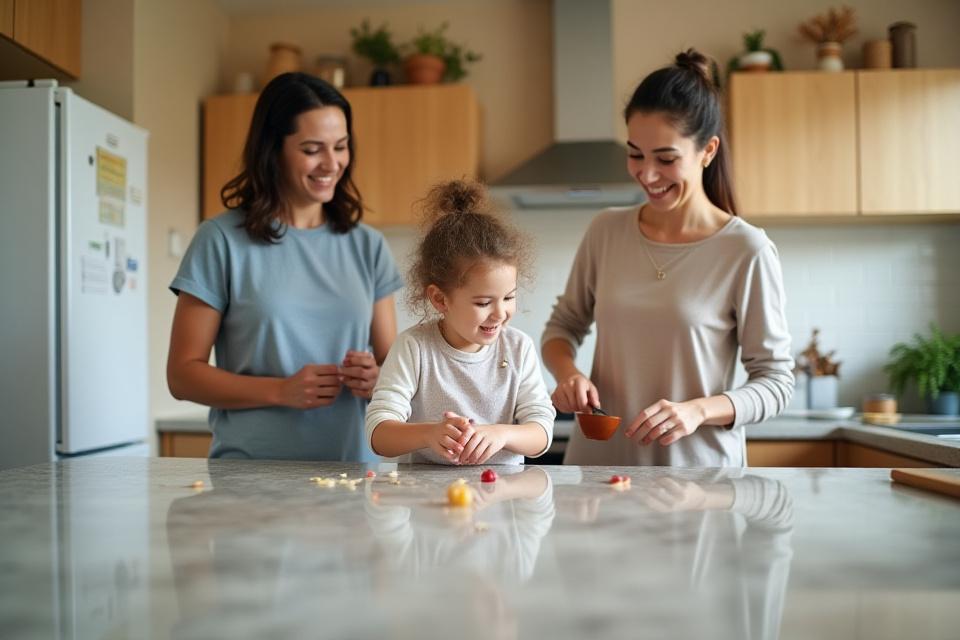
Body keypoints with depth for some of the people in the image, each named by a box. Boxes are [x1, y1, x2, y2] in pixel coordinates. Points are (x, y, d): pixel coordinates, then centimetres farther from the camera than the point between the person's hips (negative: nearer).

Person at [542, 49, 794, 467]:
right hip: (598, 460, 3)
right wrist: (566, 373, -10)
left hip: (697, 466, -3)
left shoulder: (747, 250, -12)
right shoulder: (605, 232, -1)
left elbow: (776, 381, -7)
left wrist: (699, 409, -24)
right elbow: (563, 325, 11)